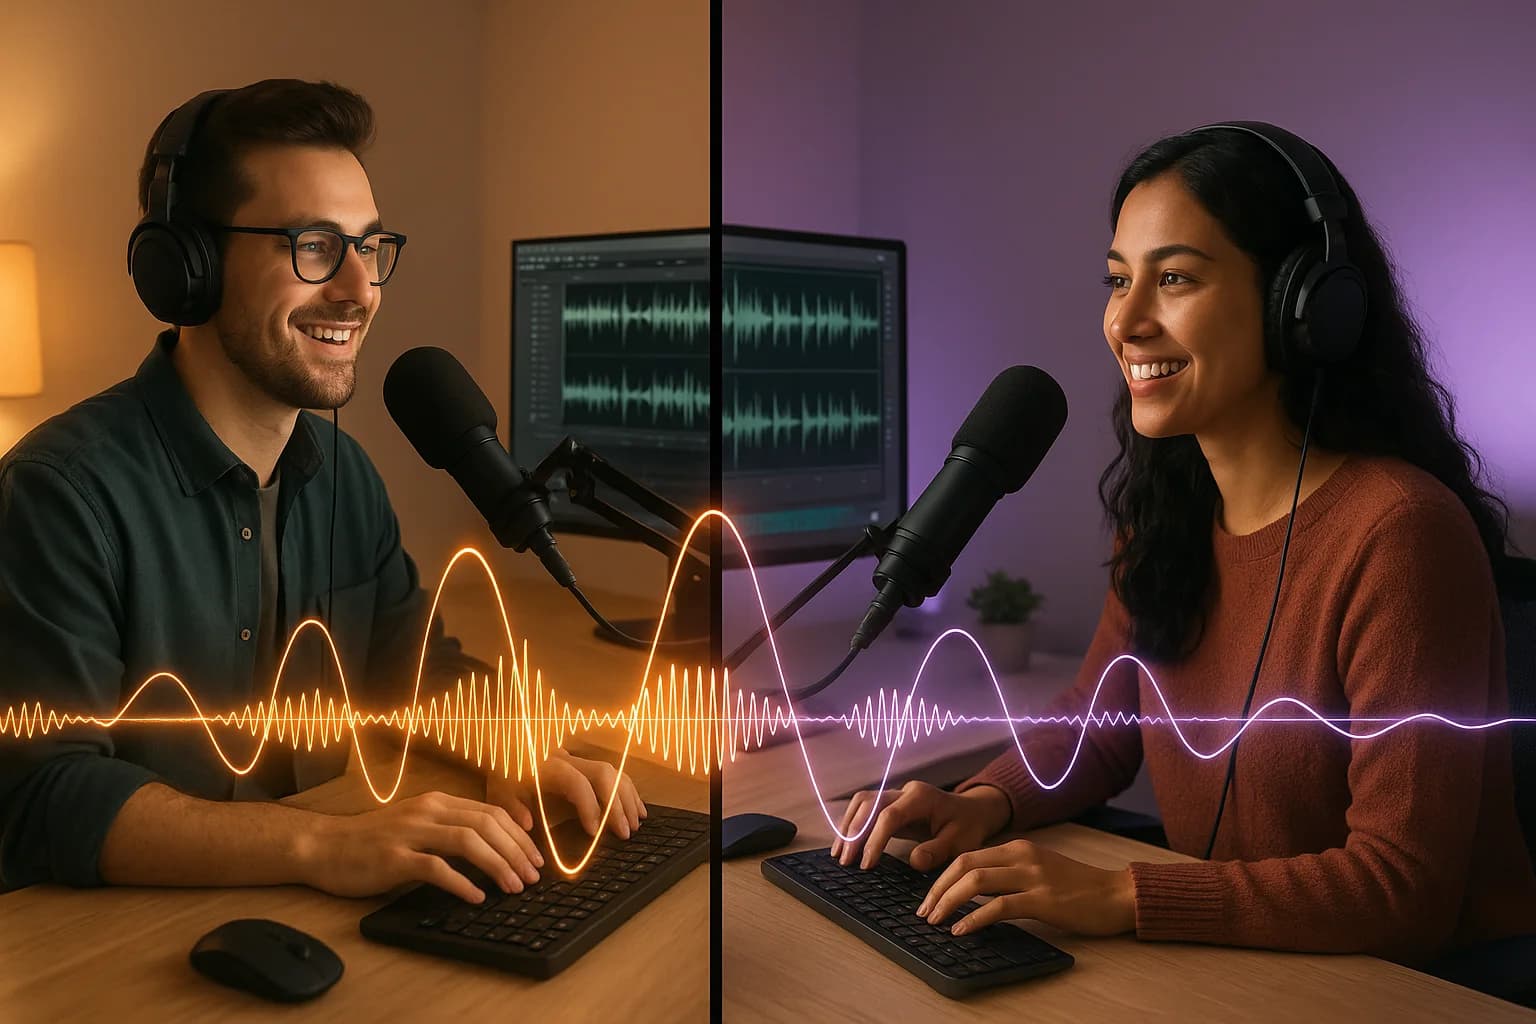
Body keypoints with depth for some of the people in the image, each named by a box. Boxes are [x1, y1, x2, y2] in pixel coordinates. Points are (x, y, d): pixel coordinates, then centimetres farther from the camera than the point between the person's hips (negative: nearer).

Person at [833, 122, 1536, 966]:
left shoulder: (1399, 531, -21)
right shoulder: (1165, 506, 1)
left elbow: (1403, 890, -21)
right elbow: (1099, 718, 12)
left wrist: (1117, 897, -26)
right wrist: (984, 803, -6)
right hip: (1228, 966, 6)